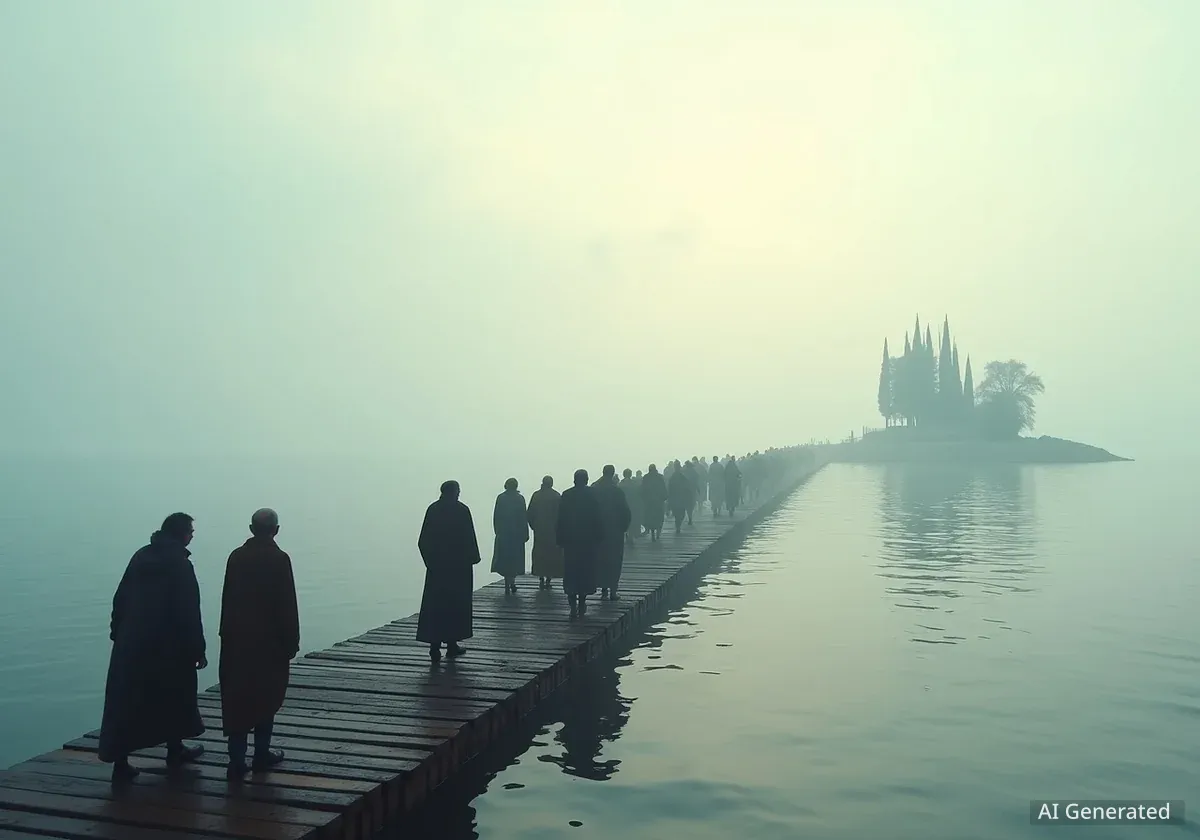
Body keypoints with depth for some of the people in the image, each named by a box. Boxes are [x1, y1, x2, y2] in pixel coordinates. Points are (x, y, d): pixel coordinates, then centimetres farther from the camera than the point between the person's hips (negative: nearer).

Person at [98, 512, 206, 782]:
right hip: (168, 646, -5)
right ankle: (175, 750, 29)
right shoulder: (181, 565, -14)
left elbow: (120, 598, 9)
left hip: (129, 644, 5)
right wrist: (198, 650, -9)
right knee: (174, 695, 15)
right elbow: (189, 613, -15)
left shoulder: (140, 557, 5)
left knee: (126, 701, 6)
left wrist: (117, 633, 18)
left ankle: (120, 762, 5)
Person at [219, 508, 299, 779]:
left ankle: (237, 761, 7)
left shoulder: (236, 556, 2)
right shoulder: (279, 559, -11)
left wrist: (226, 635, 13)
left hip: (237, 639, 4)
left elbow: (227, 601, 6)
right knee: (266, 696, 11)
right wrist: (292, 641, -5)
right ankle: (262, 754, 18)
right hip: (269, 640, -4)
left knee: (236, 698, 7)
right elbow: (288, 605, -12)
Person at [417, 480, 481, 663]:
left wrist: (430, 559, 11)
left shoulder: (433, 509, 1)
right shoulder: (462, 510, -10)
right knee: (456, 604, 9)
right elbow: (469, 538, -10)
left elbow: (423, 541, 2)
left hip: (436, 565, 3)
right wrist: (473, 557, 3)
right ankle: (452, 644, 15)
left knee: (435, 605, 4)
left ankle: (435, 646, -3)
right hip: (459, 566, -3)